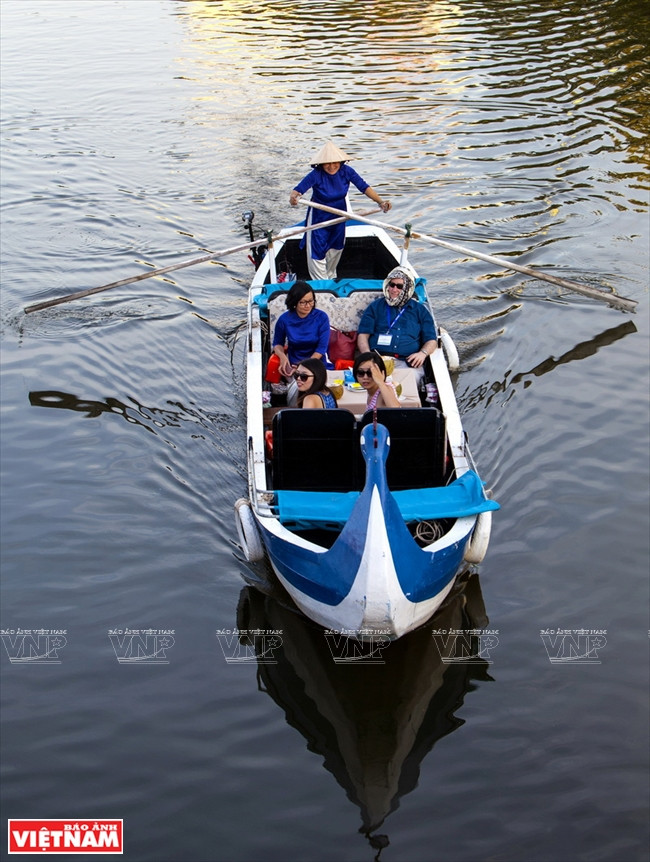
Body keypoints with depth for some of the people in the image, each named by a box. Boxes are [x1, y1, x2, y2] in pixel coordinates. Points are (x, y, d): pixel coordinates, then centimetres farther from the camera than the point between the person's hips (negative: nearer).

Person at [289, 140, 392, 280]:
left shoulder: (346, 171, -19)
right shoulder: (316, 175, -27)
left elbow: (364, 187, -20)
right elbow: (298, 189, -35)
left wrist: (380, 202, -34)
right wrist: (293, 197, -60)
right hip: (319, 216, -4)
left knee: (336, 248, 22)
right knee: (317, 252, -5)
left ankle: (331, 278, 45)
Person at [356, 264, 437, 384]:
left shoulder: (420, 310, 22)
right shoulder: (376, 306, 22)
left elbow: (431, 340, 18)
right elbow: (363, 335, 13)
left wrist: (423, 353, -5)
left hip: (408, 362, 1)